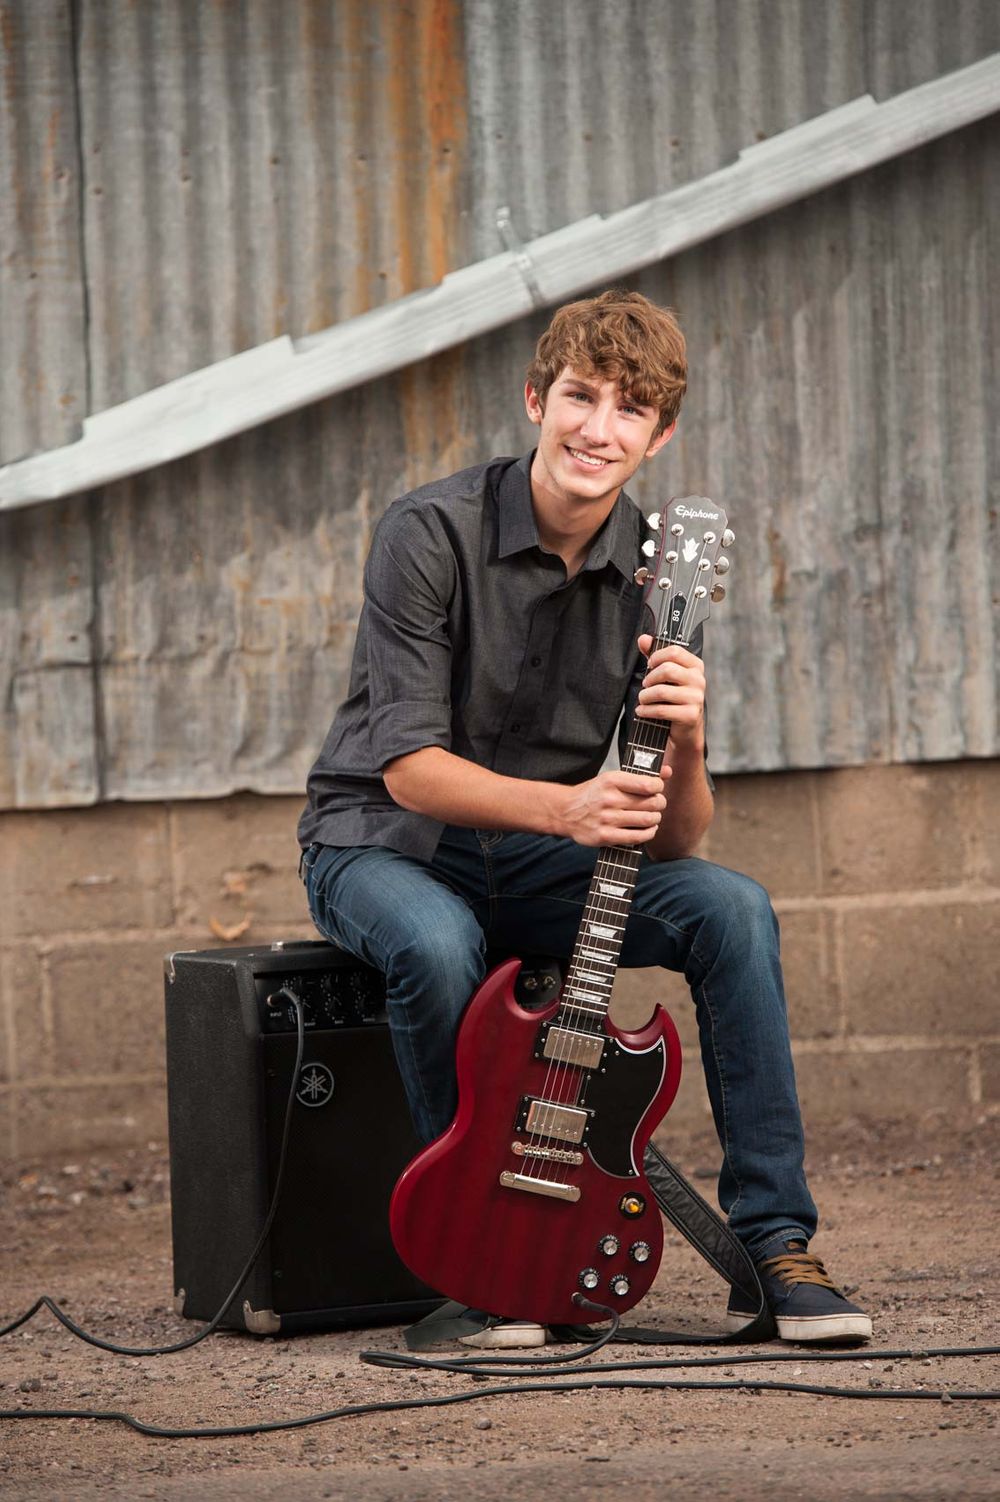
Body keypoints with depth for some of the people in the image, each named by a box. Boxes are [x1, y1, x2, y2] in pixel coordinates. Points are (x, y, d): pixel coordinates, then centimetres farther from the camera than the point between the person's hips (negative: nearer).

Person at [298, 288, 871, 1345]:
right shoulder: (431, 535, -17)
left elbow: (676, 838, -6)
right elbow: (409, 768, -21)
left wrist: (683, 744, -29)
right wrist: (566, 806, -36)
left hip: (541, 861, 4)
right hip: (385, 845, -4)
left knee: (732, 911, -21)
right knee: (439, 945, -37)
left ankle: (772, 1248, -15)